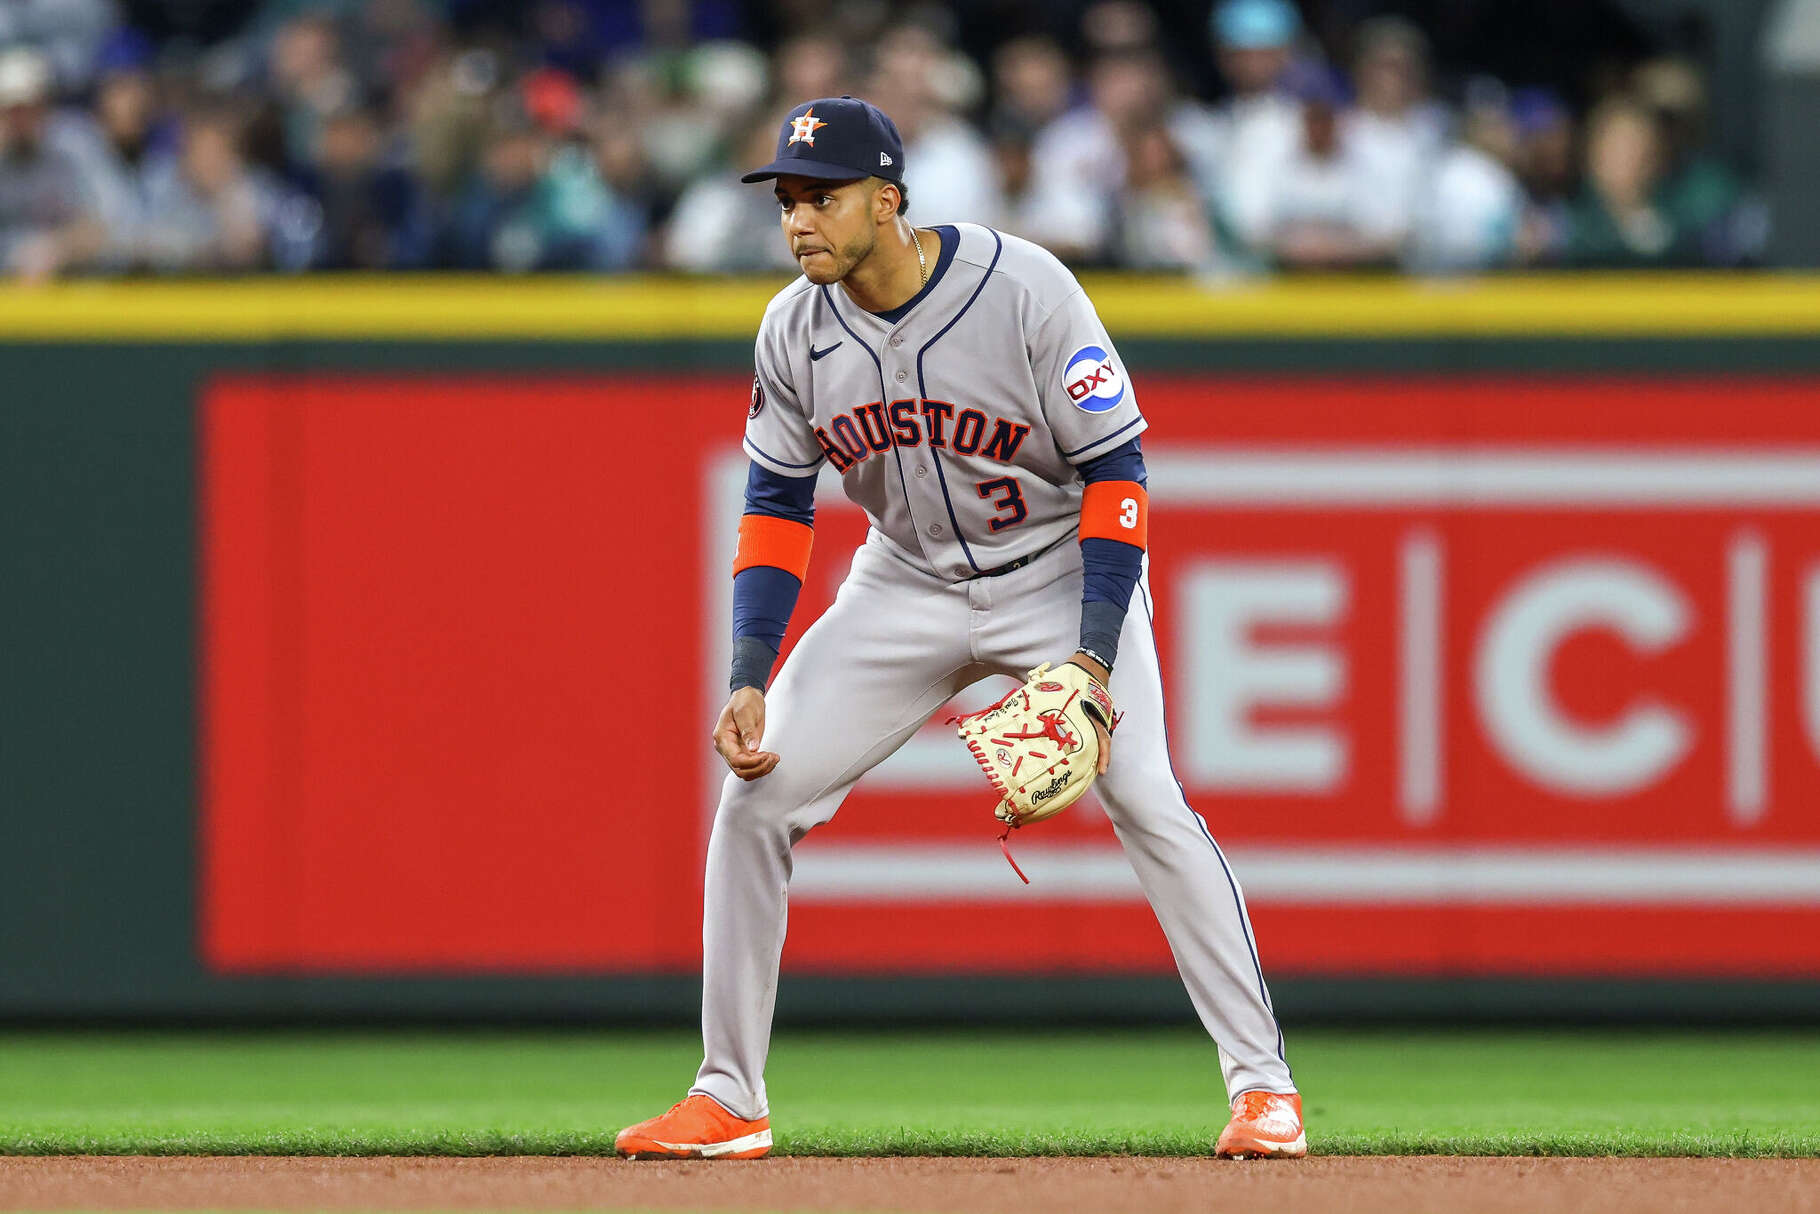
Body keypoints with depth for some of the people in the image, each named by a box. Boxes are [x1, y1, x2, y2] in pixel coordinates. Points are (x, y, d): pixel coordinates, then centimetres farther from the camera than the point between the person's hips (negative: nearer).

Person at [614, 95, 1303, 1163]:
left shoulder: (1027, 292, -24)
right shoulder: (795, 334, -10)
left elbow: (1116, 468, -20)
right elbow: (778, 508, 0)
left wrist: (1095, 655, -28)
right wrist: (750, 679, -11)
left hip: (1062, 570, -4)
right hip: (910, 585, 4)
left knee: (1147, 803, -20)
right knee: (756, 791, -6)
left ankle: (1264, 1085, -11)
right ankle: (728, 1101, 4)